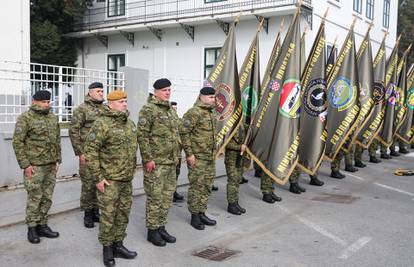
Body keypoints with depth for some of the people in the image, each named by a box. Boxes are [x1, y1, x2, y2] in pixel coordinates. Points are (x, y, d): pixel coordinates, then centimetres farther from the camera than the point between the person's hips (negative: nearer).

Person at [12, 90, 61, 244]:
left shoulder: (53, 118, 11)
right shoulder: (25, 118, -8)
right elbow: (17, 142, -10)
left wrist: (57, 160, 11)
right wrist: (25, 164, -13)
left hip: (51, 166, 6)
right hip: (34, 166, -6)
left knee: (47, 198, 10)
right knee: (34, 198, 0)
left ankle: (42, 225, 22)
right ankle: (31, 228, 13)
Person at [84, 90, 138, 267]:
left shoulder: (130, 124, 10)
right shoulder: (102, 124, -14)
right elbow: (90, 151, -16)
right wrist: (98, 177, -17)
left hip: (126, 179, 7)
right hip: (109, 179, -7)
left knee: (123, 213, 14)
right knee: (108, 215, 1)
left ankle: (118, 245, 28)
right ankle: (107, 249, 17)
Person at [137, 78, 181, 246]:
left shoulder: (171, 110, 16)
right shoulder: (148, 109, -10)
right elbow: (142, 135, -16)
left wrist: (177, 155, 19)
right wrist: (148, 159, -18)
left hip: (171, 162, 8)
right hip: (156, 162, -8)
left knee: (168, 196, 13)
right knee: (155, 197, -1)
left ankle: (161, 228, 25)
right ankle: (152, 231, 11)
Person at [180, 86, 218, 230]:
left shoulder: (211, 113, 15)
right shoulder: (194, 112, -14)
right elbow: (184, 132, -18)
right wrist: (189, 153, -18)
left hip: (210, 157, 9)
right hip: (197, 157, -9)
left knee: (207, 186, 13)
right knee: (196, 186, -1)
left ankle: (202, 213, 25)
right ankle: (194, 216, 10)